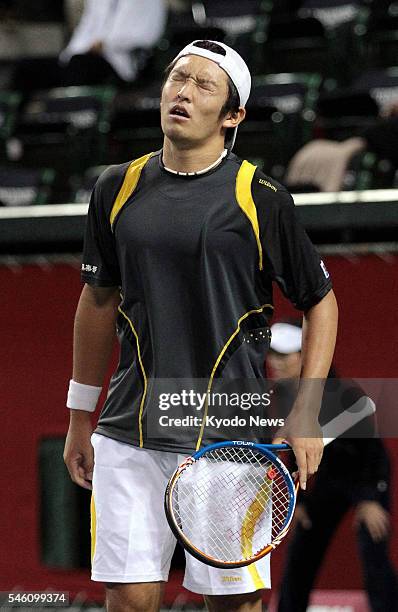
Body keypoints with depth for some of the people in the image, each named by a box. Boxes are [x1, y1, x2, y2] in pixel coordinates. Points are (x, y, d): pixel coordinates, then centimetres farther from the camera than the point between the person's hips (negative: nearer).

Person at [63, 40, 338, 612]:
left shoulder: (261, 198, -3)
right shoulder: (117, 188, 7)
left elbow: (320, 302, 5)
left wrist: (306, 413, -4)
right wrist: (80, 416, 19)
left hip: (229, 436, -3)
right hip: (130, 432, 3)